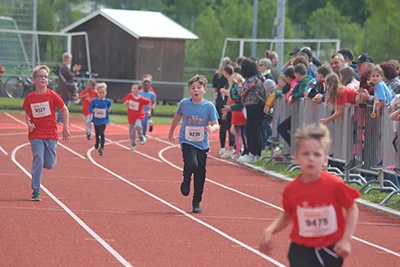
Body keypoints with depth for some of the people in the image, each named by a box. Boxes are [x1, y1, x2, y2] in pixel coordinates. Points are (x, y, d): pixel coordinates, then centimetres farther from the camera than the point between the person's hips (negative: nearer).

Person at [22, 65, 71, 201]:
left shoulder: (52, 96, -5)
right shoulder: (29, 98, -1)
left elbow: (64, 110, 6)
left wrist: (65, 128, 4)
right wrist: (28, 123, -2)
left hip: (51, 134, 1)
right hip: (36, 135, -1)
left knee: (49, 164, -1)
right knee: (38, 159, -16)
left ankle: (38, 164, 37)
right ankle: (36, 192, -10)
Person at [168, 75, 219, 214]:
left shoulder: (209, 106, -7)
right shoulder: (184, 103, -4)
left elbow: (216, 125, -6)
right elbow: (177, 117, 15)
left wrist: (212, 128, -29)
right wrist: (171, 132, 26)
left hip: (202, 144, 1)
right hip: (187, 141, -1)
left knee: (200, 175, 5)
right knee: (192, 164, -27)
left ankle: (197, 203, 21)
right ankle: (186, 179, 8)